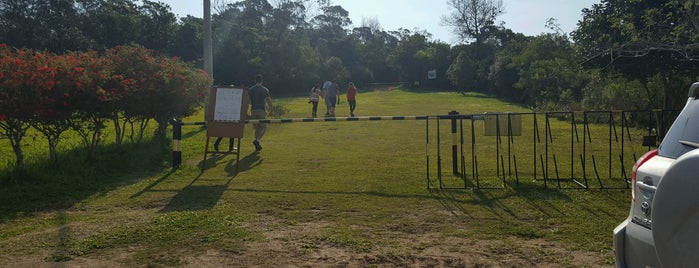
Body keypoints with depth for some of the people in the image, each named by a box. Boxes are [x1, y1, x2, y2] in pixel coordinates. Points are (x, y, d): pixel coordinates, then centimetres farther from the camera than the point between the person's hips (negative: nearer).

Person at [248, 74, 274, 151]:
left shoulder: (250, 90, 6)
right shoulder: (265, 90, -2)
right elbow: (269, 101, -4)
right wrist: (271, 110, 5)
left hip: (253, 110, 3)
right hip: (262, 110, -3)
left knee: (256, 128, 11)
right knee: (263, 127, 4)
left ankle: (257, 146, 11)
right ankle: (257, 140, -20)